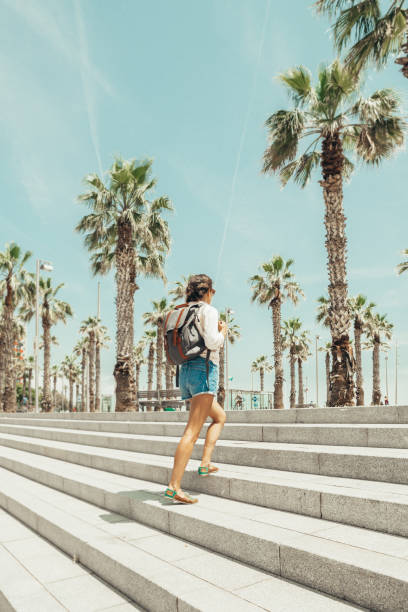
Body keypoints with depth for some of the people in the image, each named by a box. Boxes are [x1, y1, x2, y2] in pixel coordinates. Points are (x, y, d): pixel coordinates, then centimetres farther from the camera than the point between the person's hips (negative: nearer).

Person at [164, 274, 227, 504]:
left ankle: (205, 464, 15)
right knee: (193, 431, -12)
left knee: (220, 417, 23)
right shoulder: (209, 310, -4)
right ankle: (174, 485, -15)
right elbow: (212, 342, -17)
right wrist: (223, 331, 5)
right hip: (204, 369, -8)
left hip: (185, 370, 9)